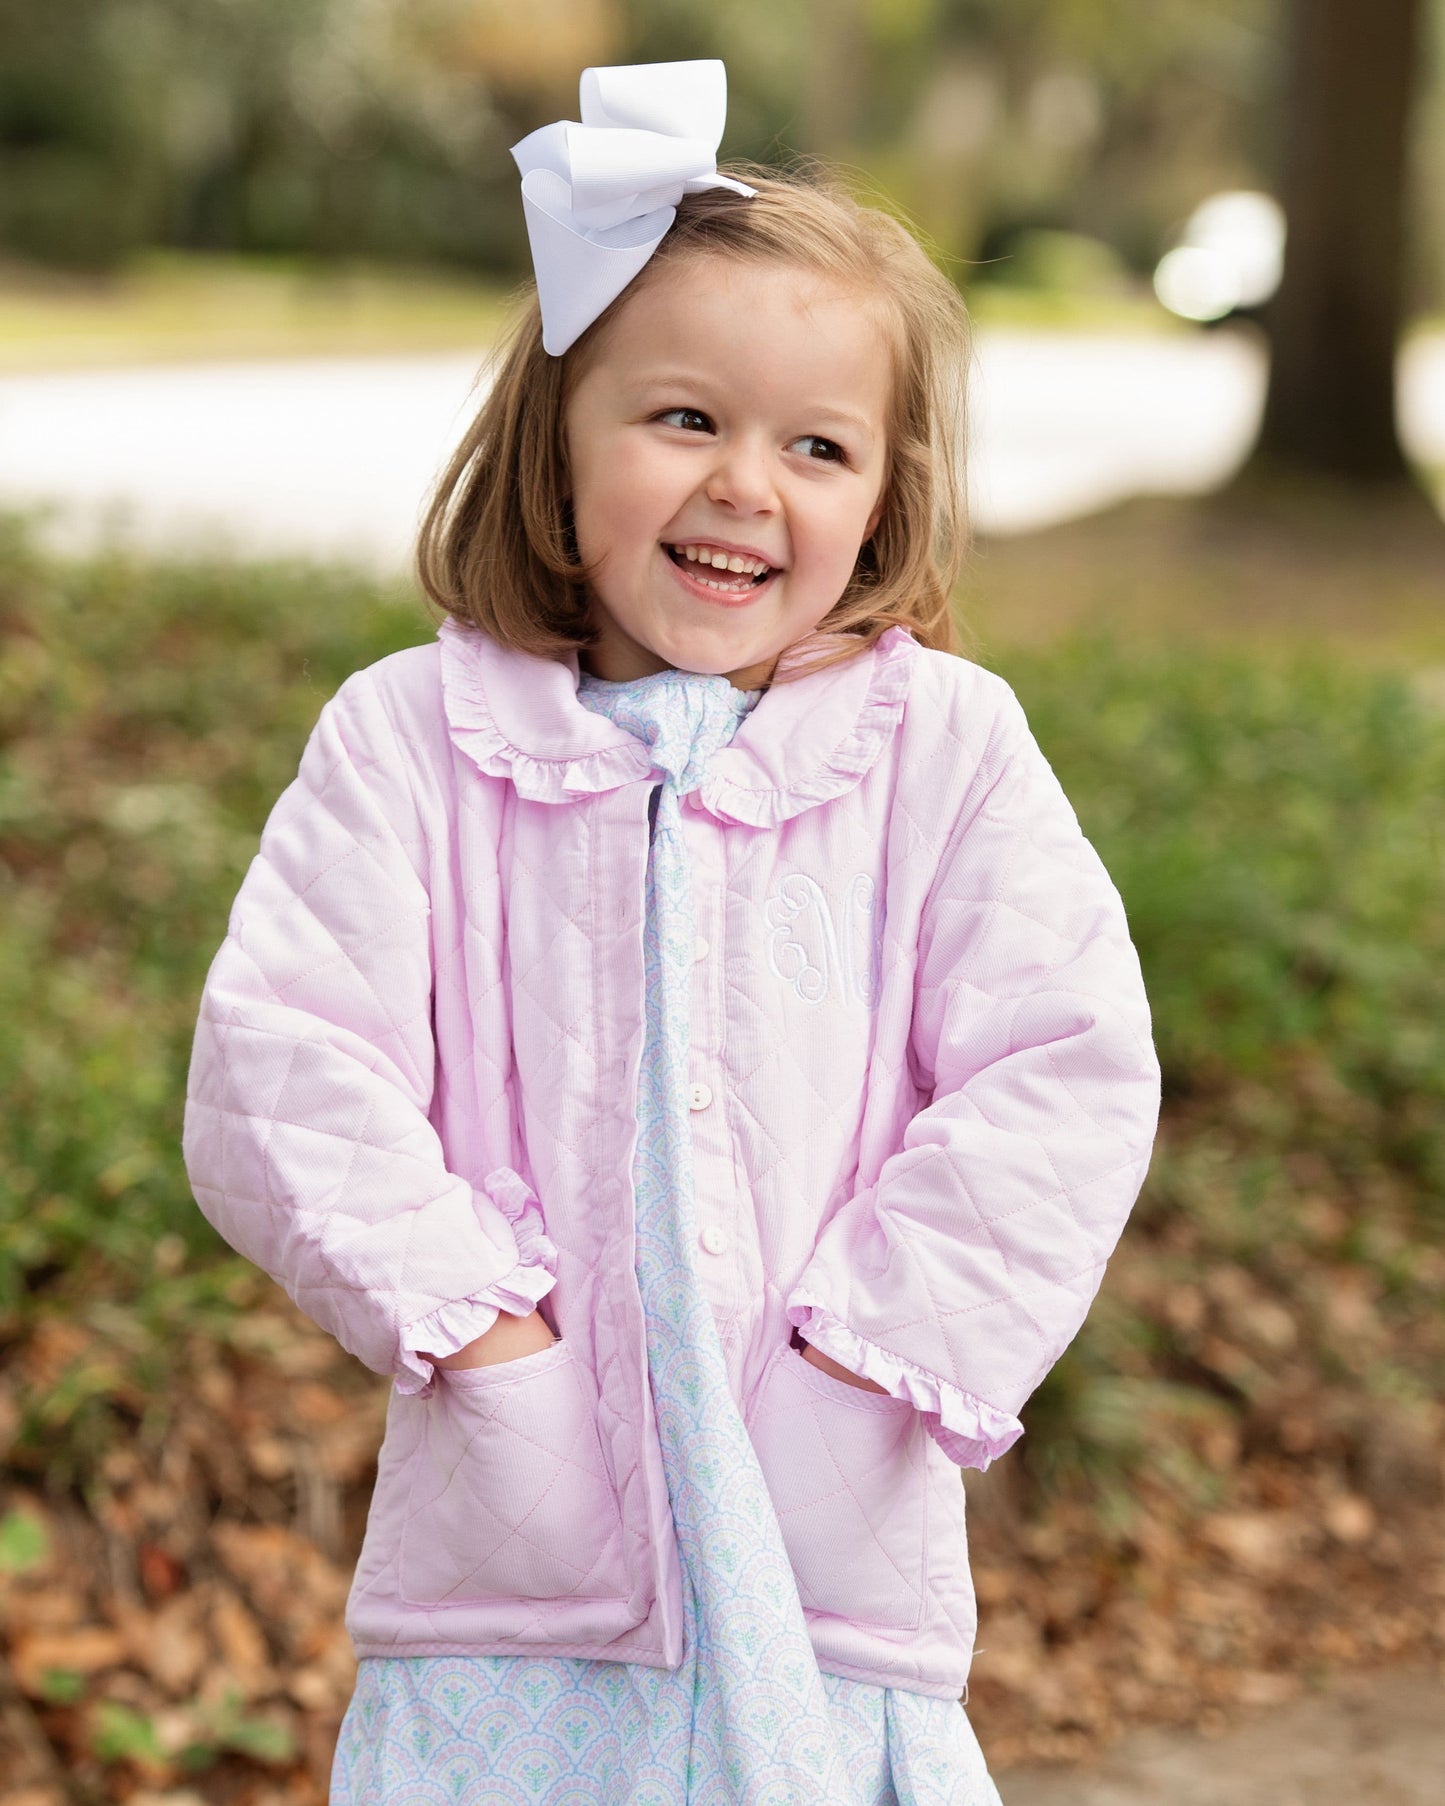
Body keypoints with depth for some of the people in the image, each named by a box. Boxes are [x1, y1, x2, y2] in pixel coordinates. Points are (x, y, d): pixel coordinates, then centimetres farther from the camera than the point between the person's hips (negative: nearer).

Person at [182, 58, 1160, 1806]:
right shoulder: (410, 739, 2)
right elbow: (275, 1074, -5)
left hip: (841, 1551, 1)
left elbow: (1067, 1074, -4)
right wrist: (471, 1320, -13)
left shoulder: (947, 746, 2)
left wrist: (868, 1345, -11)